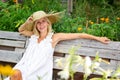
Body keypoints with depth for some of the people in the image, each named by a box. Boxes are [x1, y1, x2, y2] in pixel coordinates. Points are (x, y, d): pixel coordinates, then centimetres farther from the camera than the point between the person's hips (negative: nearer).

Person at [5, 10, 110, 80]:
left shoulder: (54, 37, 5)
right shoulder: (34, 35, 17)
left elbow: (79, 35, 7)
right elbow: (20, 30, 36)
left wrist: (98, 38, 7)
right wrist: (28, 21, 17)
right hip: (25, 66, 3)